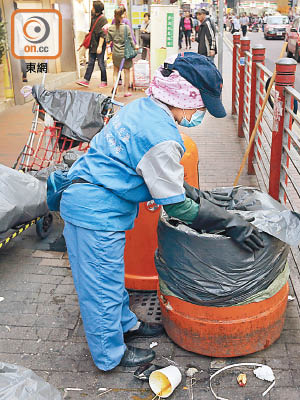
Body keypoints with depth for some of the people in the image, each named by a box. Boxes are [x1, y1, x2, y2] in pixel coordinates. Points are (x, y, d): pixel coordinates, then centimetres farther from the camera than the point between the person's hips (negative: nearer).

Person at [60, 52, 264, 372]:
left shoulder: (143, 107, 5)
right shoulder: (163, 138, -25)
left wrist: (195, 194, 14)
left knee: (110, 275, 26)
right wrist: (230, 223, -11)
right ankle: (110, 354, 29)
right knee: (103, 285, 9)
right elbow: (176, 206, -18)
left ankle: (125, 324, 47)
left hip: (81, 198, 10)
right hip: (98, 213, -10)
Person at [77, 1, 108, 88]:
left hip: (99, 45, -7)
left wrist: (100, 46, -21)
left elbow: (102, 35, -17)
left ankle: (104, 81, 11)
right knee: (90, 63, 6)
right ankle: (86, 80, 5)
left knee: (101, 63, 1)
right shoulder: (93, 17, 12)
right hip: (92, 45, 7)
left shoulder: (103, 19, -12)